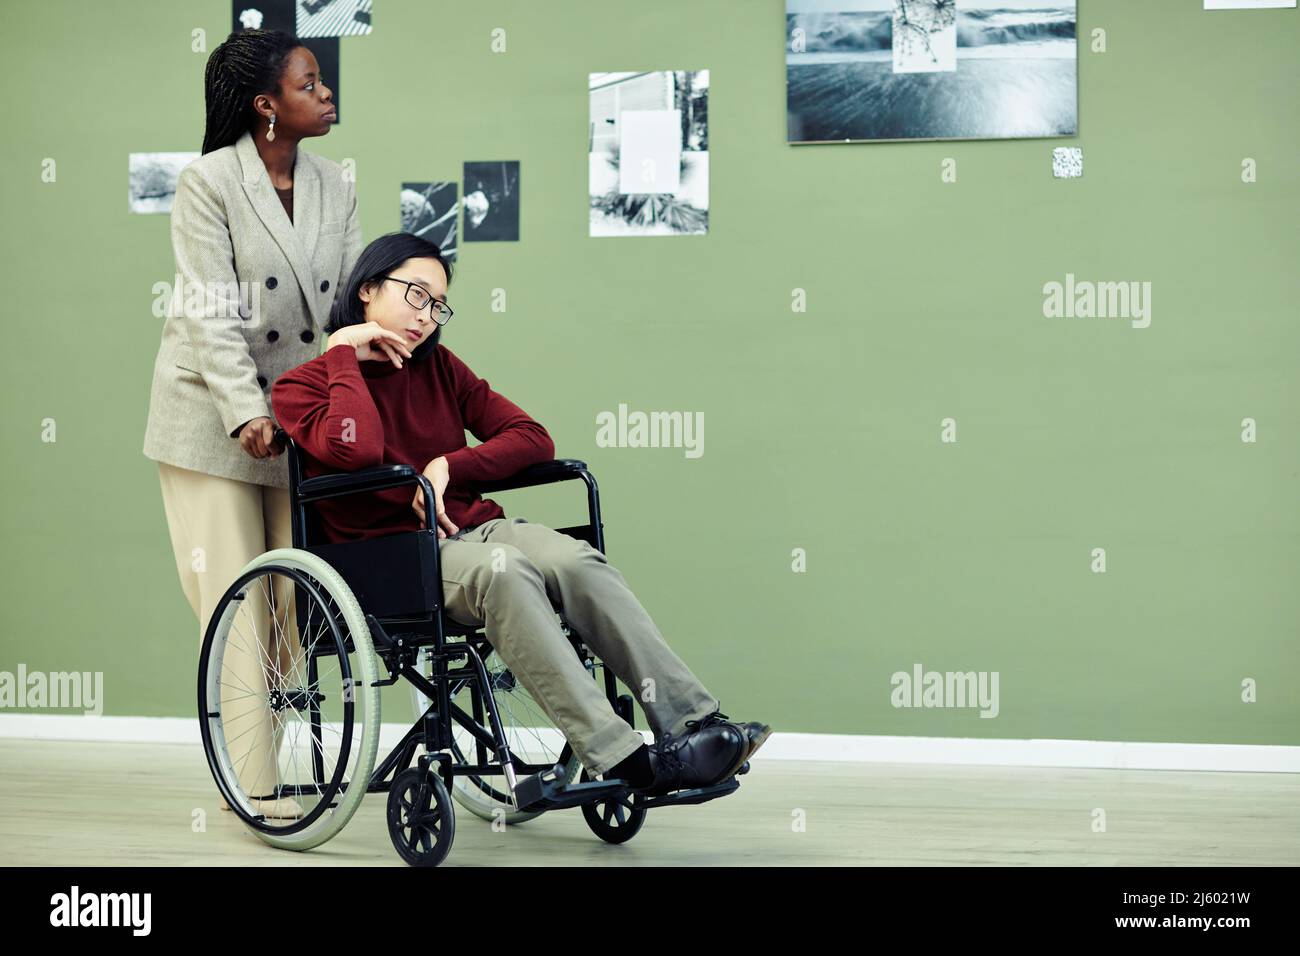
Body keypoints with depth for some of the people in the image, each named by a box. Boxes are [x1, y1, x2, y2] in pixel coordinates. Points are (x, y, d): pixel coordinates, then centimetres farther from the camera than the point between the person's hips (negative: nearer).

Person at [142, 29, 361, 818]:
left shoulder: (334, 187, 6)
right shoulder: (209, 183, -9)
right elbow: (212, 315, -16)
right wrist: (248, 413, -25)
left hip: (300, 417, 5)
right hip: (215, 418, -5)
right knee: (234, 604, -4)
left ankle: (257, 770, 18)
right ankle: (253, 786, -1)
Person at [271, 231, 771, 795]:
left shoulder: (439, 368, 20)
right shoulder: (302, 385, 5)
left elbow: (533, 440, 12)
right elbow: (356, 451, -17)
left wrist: (449, 467, -3)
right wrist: (344, 351, -6)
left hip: (471, 528, 5)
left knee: (578, 562, -28)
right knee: (502, 571, -37)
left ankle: (692, 723, -37)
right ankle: (618, 760, -46)